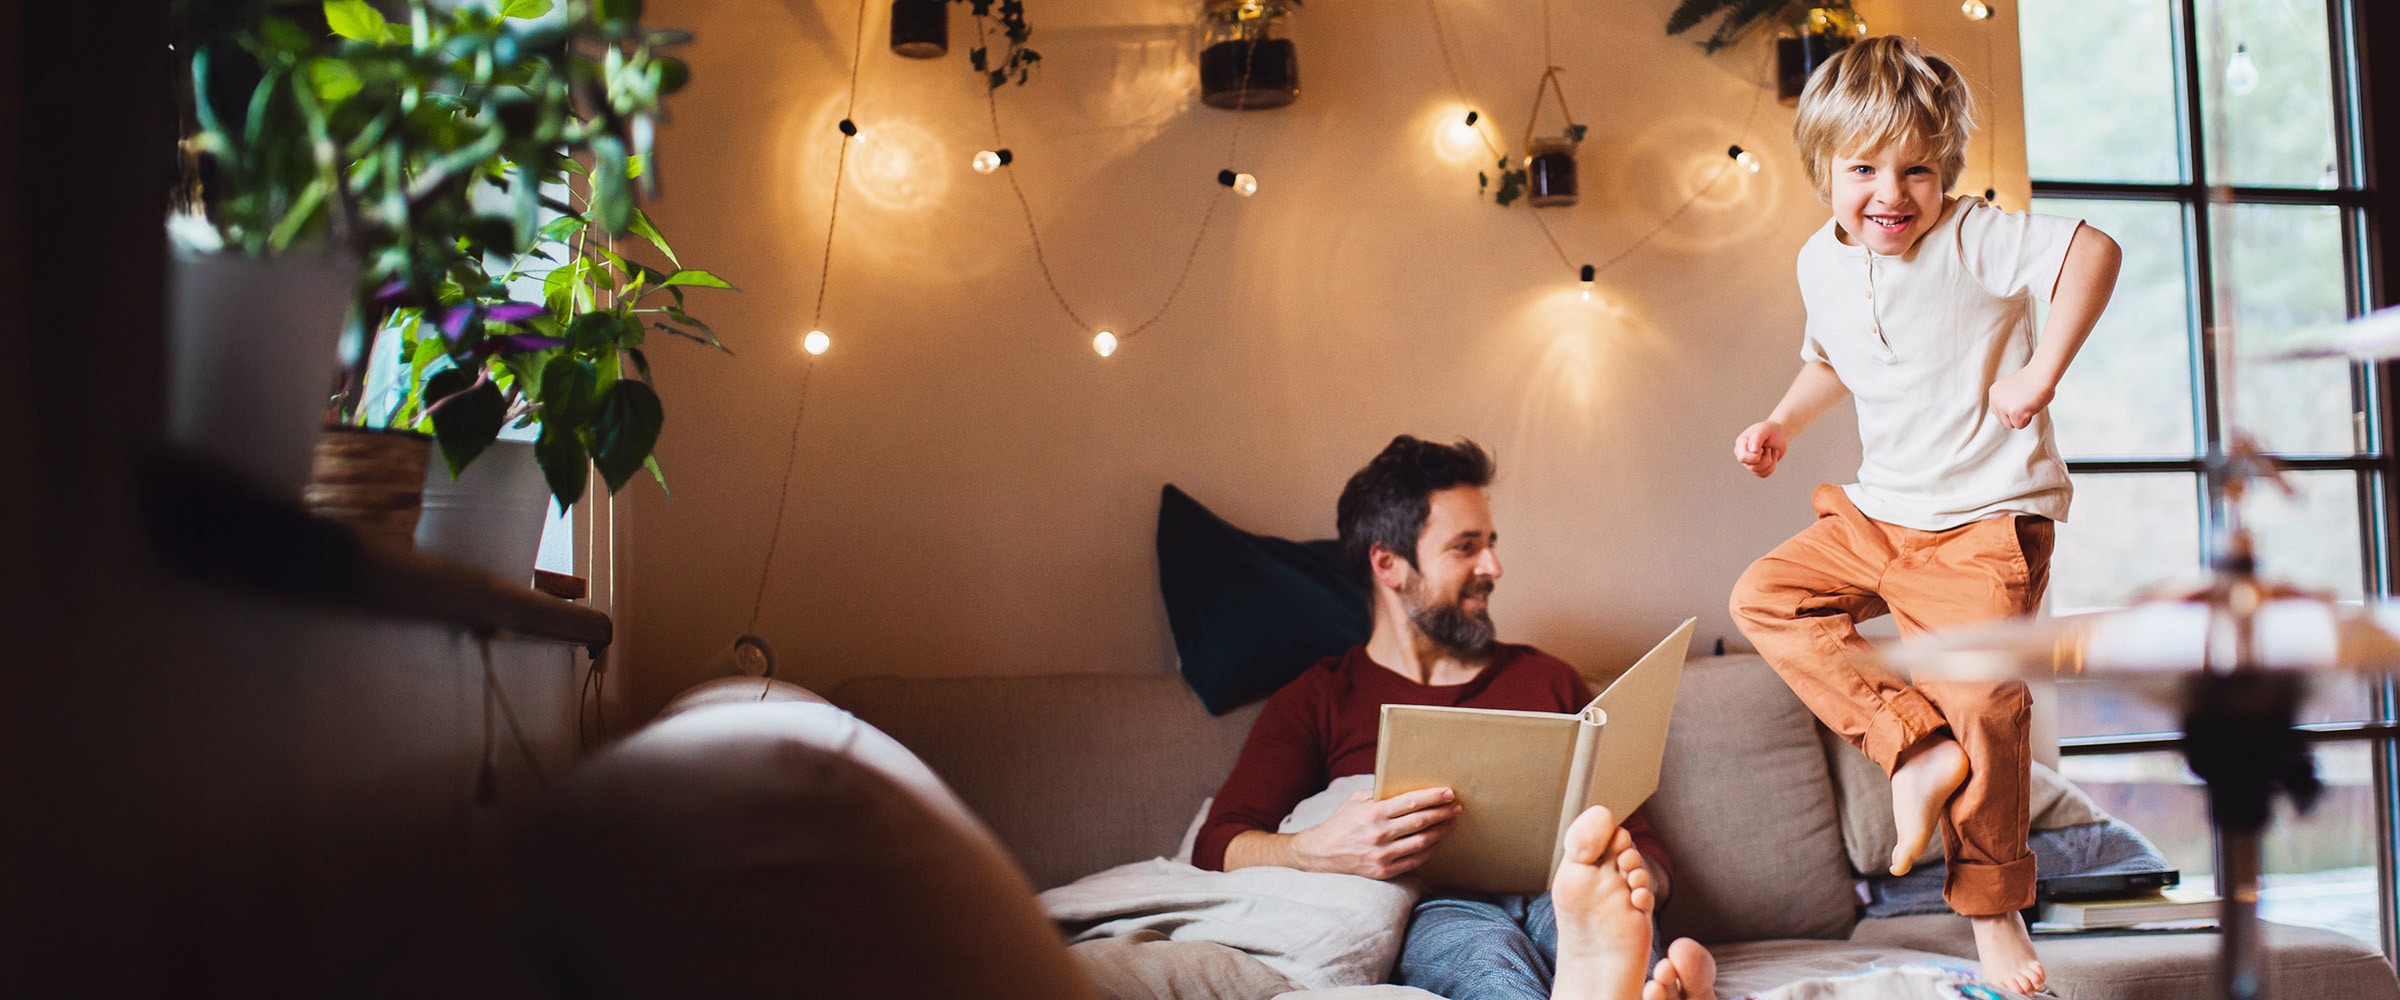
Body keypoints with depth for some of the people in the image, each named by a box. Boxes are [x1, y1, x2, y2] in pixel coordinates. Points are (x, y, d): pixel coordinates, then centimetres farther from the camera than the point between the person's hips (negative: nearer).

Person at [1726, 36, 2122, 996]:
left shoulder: (1974, 240, -15)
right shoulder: (1821, 262, 5)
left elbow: (2094, 250, -23)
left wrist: (2040, 376, -24)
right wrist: (1782, 422, 9)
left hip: (1986, 522, -7)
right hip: (1879, 516, 7)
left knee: (1982, 709, -5)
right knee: (1765, 597, -4)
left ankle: (1992, 907, 17)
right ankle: (1917, 750, -7)